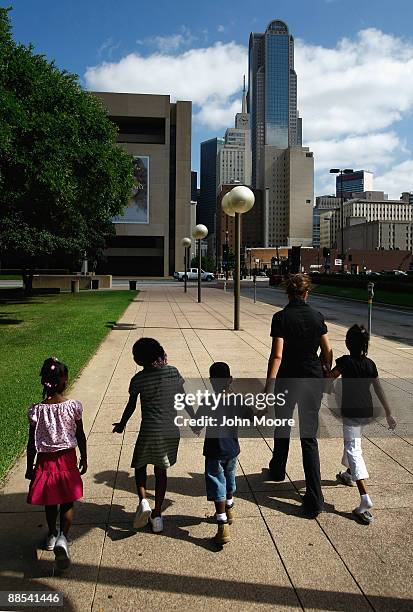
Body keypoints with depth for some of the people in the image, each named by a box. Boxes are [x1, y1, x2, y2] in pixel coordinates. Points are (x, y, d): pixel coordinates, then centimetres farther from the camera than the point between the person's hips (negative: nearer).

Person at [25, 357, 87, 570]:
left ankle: (52, 535, 38)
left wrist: (30, 466, 7)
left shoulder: (37, 410, -13)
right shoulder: (73, 406, -14)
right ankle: (62, 537, -6)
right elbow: (80, 436, -4)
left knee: (50, 503, 20)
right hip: (67, 459, -1)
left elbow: (32, 442, -6)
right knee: (67, 503, 12)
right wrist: (84, 459, 10)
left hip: (45, 461, 1)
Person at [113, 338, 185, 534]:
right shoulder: (173, 372, 1)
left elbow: (131, 406, 3)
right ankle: (157, 515, 20)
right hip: (172, 431, 3)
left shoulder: (139, 378, -7)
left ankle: (143, 501, -3)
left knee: (140, 466, 19)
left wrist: (121, 424, 20)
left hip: (150, 431, -3)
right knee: (160, 471, 17)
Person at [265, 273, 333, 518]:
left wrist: (269, 385, -13)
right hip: (313, 380, 2)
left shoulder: (281, 317, -10)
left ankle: (278, 471, 43)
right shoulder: (317, 316, 0)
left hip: (287, 380, -2)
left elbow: (277, 354, -16)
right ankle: (314, 498, -1)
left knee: (282, 429, 21)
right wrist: (325, 373, 20)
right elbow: (328, 351, 4)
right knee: (309, 437, 3)